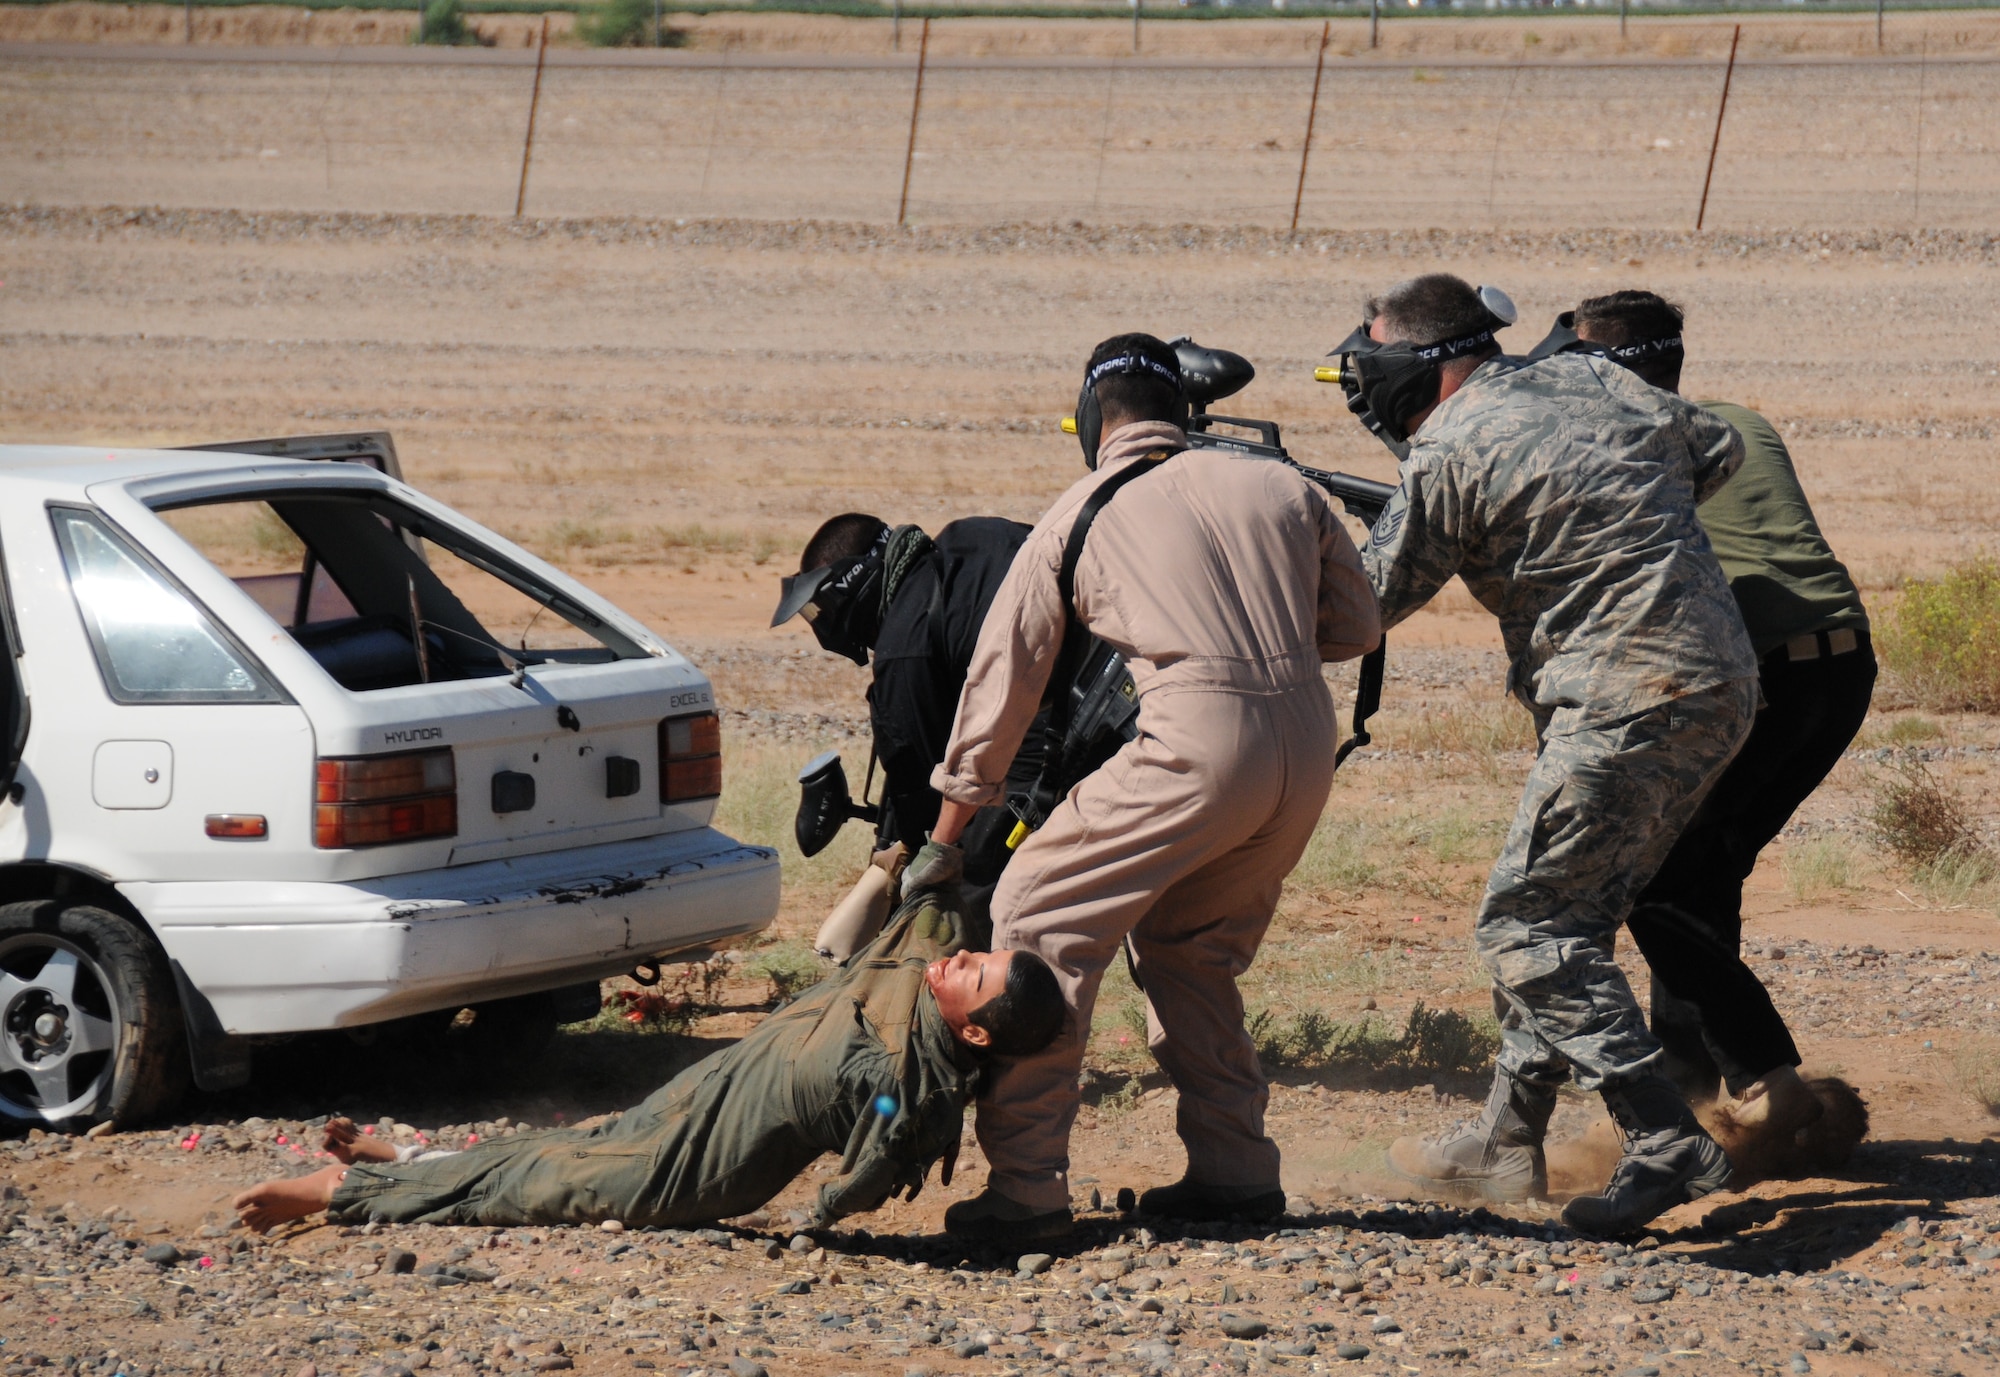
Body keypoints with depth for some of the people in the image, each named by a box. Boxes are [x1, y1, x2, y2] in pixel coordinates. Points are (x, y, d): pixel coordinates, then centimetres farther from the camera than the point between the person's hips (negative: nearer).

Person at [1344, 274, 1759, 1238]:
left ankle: (1667, 1146, -15)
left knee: (1526, 927, -7)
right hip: (1718, 690, 9)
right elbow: (1717, 451, 24)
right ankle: (1508, 1142, 22)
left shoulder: (1449, 455, -9)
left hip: (1629, 705, -9)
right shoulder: (1587, 380, 13)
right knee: (1563, 915, 16)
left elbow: (1368, 604, 1)